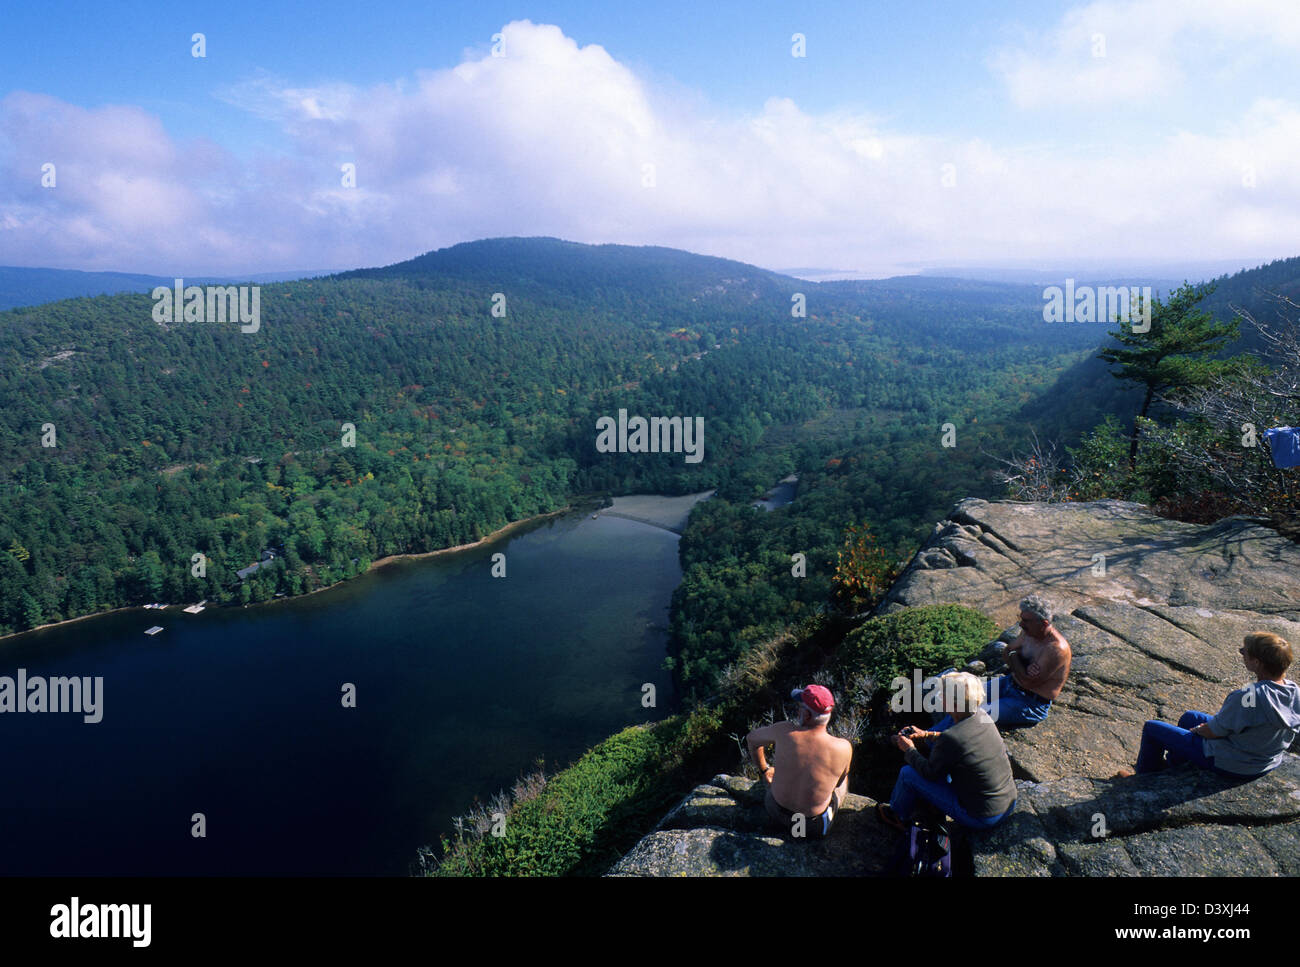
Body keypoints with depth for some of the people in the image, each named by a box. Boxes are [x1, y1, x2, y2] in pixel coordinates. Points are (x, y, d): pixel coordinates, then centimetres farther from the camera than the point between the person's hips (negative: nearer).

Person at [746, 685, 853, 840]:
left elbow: (751, 738, 1)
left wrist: (764, 769, 17)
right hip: (815, 828, -1)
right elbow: (839, 781, -2)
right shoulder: (844, 748, -25)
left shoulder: (784, 731, -21)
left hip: (776, 813, 2)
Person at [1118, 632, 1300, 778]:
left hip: (1231, 764, -8)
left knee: (1152, 728, 7)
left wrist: (1198, 730, 1)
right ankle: (1170, 763, 49)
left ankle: (1144, 774, 31)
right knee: (1189, 717, 31)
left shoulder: (1247, 698, -35)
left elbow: (1213, 732, -22)